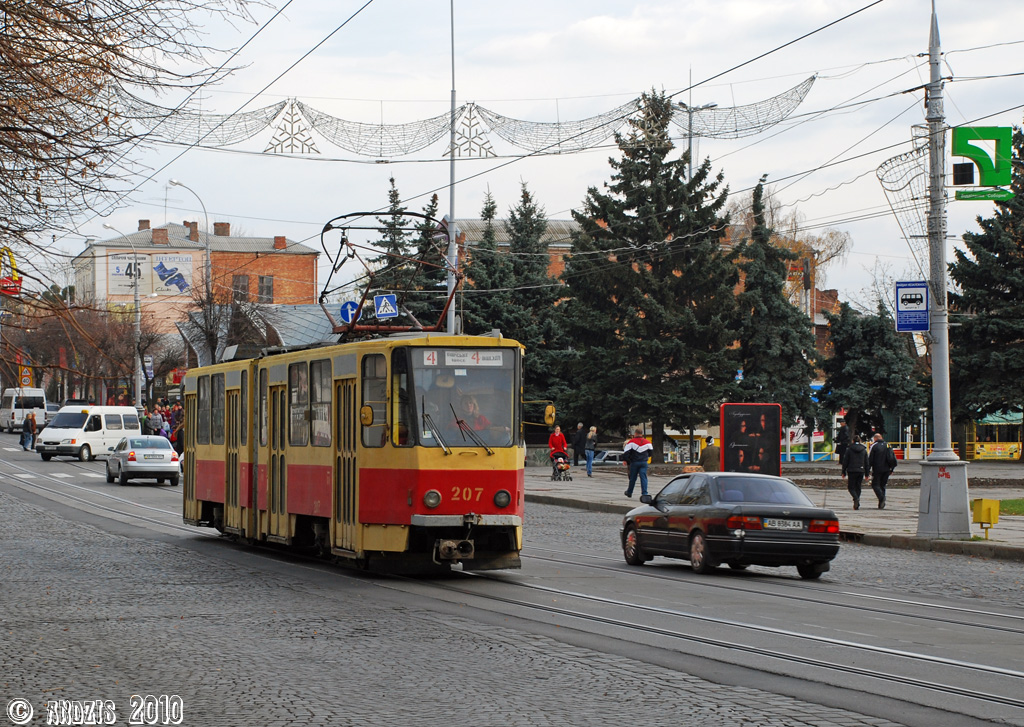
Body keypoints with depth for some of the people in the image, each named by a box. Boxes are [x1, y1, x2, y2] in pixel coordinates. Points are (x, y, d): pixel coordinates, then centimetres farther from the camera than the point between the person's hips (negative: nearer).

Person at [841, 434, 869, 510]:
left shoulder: (849, 449, -4)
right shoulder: (864, 450, 6)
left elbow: (845, 461, -2)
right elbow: (866, 463, 9)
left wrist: (843, 472, 5)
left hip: (852, 471, -3)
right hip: (861, 471, 3)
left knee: (851, 487, 3)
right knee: (858, 487, 12)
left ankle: (856, 498, -25)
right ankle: (857, 505, 9)